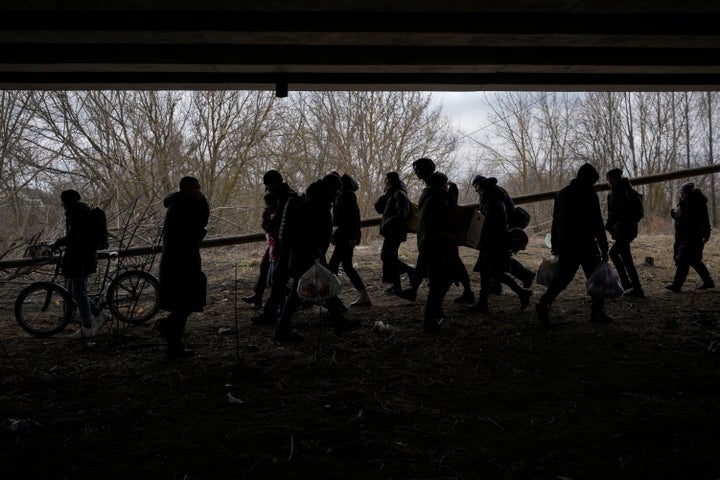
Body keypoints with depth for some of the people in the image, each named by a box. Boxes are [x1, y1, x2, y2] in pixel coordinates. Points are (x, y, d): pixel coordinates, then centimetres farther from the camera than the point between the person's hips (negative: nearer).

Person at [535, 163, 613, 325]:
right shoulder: (589, 194, -8)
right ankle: (597, 311, 8)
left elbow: (555, 221, 15)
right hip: (586, 245, -6)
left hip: (565, 247, 6)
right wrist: (604, 249, -8)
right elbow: (597, 223, -11)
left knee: (562, 277, 10)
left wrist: (555, 246, 21)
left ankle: (545, 302, -6)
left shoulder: (562, 193, 11)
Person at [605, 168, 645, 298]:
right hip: (619, 230, 8)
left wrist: (628, 223, -19)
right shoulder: (611, 194, 12)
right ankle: (637, 290, 14)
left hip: (628, 229, -8)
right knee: (627, 260, 8)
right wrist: (609, 226, 3)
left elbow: (638, 212, -11)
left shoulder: (629, 193, -11)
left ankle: (627, 285, -20)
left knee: (613, 252, -23)